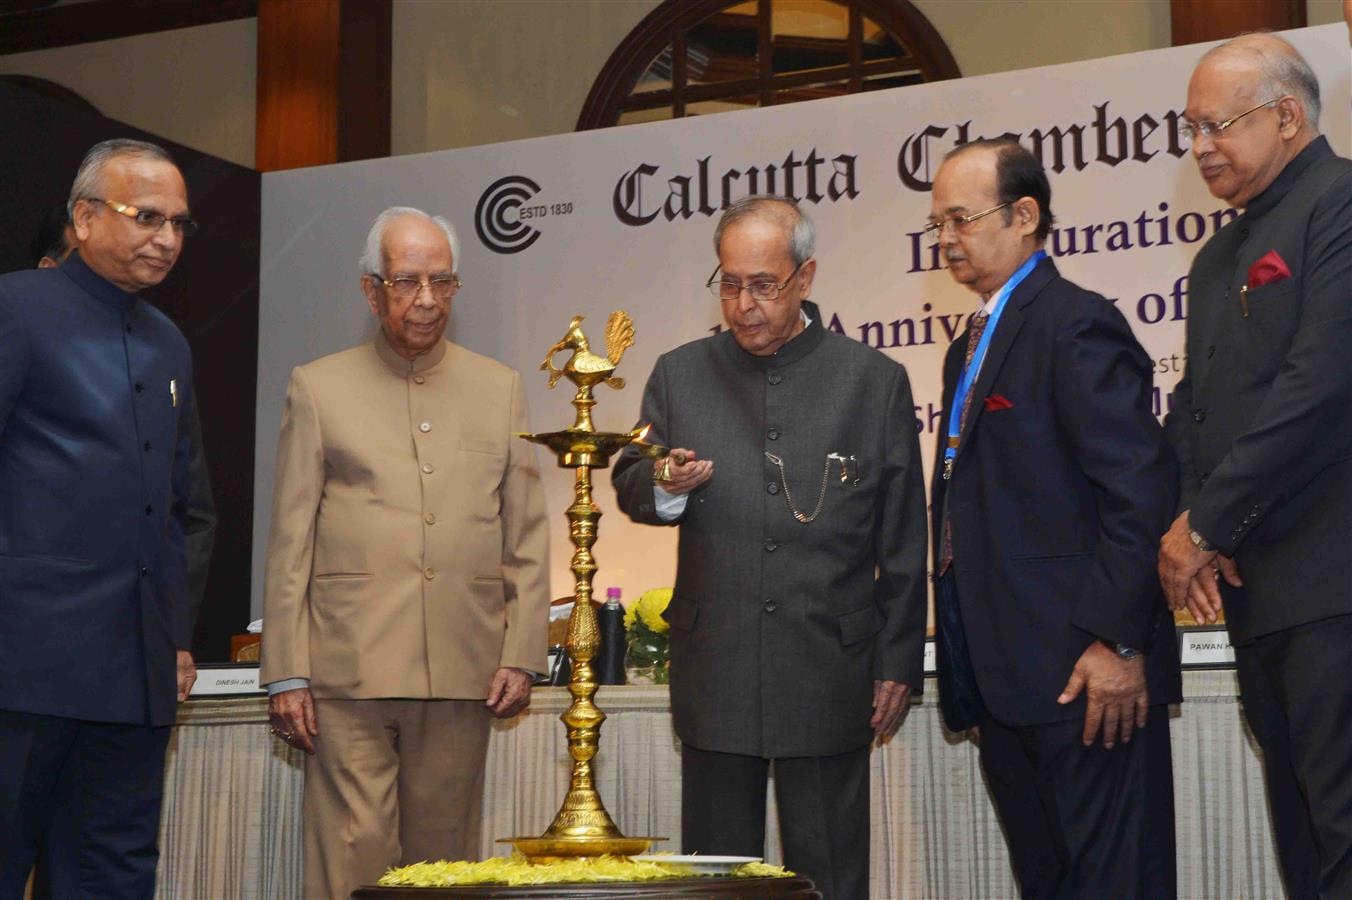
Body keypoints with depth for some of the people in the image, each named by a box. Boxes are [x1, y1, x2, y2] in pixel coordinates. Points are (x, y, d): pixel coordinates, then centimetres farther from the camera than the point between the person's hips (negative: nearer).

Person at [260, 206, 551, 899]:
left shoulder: (500, 389, 15)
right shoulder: (318, 388, 9)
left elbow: (528, 539, 13)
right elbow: (290, 544, 6)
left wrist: (521, 656, 4)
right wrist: (286, 674, -1)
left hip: (463, 676, 2)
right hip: (349, 673, -2)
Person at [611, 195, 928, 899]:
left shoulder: (875, 380, 6)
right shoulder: (680, 374, 10)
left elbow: (904, 544, 6)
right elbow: (628, 487, 8)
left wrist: (899, 663, 4)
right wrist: (664, 486, -16)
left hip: (829, 676, -1)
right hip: (714, 676, 2)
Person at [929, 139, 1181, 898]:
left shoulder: (1077, 324, -10)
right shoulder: (971, 347, 20)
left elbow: (1141, 489, -18)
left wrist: (1116, 641, -21)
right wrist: (966, 677, 17)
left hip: (1085, 673, -9)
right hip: (1003, 679, 9)